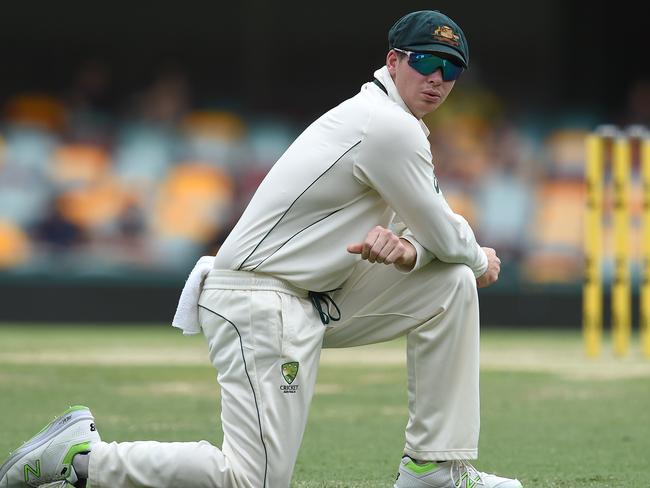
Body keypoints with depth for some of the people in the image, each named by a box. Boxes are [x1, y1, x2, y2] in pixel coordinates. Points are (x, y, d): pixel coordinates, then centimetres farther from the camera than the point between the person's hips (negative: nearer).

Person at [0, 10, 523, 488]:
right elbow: (446, 238, -11)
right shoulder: (390, 128, -16)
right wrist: (480, 259, 12)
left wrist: (406, 248, -12)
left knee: (452, 284, 7)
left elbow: (434, 240, 11)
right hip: (260, 302, -11)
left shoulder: (398, 124, 16)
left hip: (317, 299, 11)